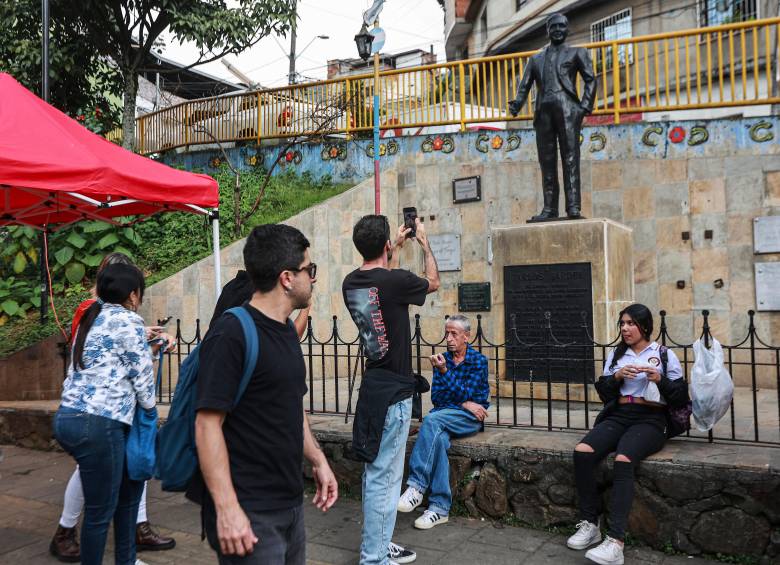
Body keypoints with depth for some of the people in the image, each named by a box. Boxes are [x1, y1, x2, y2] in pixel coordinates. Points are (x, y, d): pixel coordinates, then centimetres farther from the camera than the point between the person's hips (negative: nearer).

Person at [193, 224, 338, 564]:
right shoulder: (232, 334, -17)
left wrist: (317, 460, 16)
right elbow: (207, 424, -20)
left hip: (291, 504, 8)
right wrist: (227, 508, -23)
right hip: (250, 513, -8)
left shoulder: (286, 330, 10)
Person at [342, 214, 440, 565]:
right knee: (383, 477, -1)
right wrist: (424, 243, 16)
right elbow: (433, 282, 3)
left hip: (373, 386, 8)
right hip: (393, 391, -8)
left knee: (377, 473, 17)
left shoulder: (351, 283, 3)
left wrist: (399, 248, 30)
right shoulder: (395, 281, -18)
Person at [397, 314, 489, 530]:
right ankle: (440, 508, -33)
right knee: (438, 438, -33)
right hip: (445, 417, 3)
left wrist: (443, 370, -22)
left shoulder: (478, 361, -1)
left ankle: (416, 486, -34)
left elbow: (465, 394, -12)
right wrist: (464, 404, -8)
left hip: (471, 418, -3)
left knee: (432, 419, -33)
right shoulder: (442, 359, 13)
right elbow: (436, 397, 7)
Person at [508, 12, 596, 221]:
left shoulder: (577, 52, 18)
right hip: (543, 112, 3)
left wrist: (585, 105, -6)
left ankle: (574, 207, -16)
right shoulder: (536, 58, 25)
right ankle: (549, 209, 0)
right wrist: (517, 104, -4)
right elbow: (524, 86, 16)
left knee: (570, 159, -11)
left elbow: (590, 79, 9)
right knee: (547, 162, -1)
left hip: (567, 109, -3)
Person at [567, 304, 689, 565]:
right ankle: (590, 524, -17)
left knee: (623, 460, -35)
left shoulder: (665, 355, 9)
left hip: (651, 419, -4)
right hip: (618, 416, 4)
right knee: (582, 451, -26)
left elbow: (681, 397, 5)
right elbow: (604, 393, 15)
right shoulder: (616, 354, 19)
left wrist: (660, 379, -12)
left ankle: (615, 541, -38)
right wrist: (617, 377, -4)